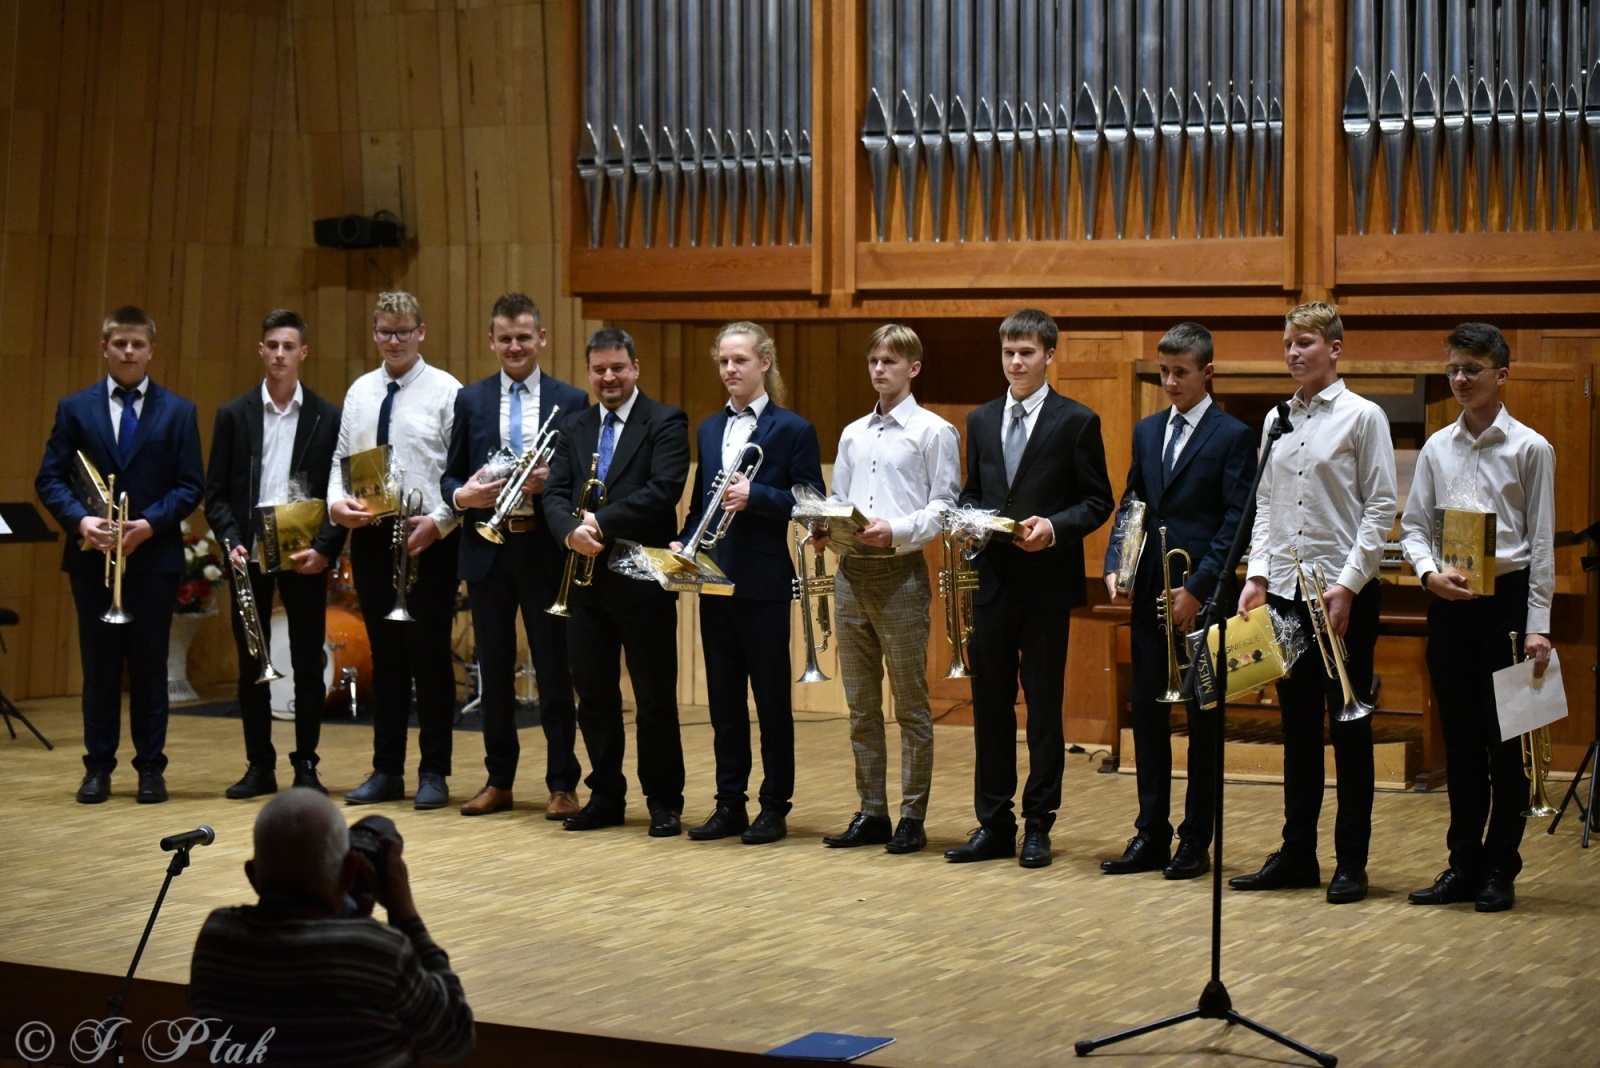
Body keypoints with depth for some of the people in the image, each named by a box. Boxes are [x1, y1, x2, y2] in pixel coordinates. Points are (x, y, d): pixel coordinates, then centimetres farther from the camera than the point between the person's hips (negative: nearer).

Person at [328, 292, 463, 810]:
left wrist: (439, 521, -17)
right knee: (385, 654, 10)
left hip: (428, 538, -4)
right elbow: (340, 457, 13)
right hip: (370, 535, 5)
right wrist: (336, 501, -6)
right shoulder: (359, 392, 11)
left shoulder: (445, 391, -4)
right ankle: (386, 771, 18)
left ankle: (434, 772, 8)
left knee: (430, 654, 0)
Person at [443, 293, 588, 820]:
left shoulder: (571, 401, 3)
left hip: (547, 550, -2)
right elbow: (450, 477, 9)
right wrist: (462, 494, -13)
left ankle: (562, 785, 9)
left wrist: (552, 482, -17)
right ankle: (499, 780, 19)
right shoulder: (470, 400, 8)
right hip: (487, 550, 2)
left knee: (555, 672, 2)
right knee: (494, 671, 9)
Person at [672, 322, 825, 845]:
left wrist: (755, 496, -21)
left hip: (765, 582, -6)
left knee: (772, 696, 2)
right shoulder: (709, 429, 14)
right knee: (723, 697, 9)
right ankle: (729, 804, 16)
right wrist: (683, 543, 2)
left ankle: (774, 807, 9)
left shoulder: (793, 429, -4)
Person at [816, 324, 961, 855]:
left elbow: (945, 506, -7)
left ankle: (912, 817, 3)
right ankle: (870, 813, 15)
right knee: (861, 704, 9)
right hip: (851, 572, 6)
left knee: (910, 705, -1)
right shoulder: (852, 434, 18)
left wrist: (896, 531, -21)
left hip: (901, 573, -6)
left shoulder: (933, 431, 0)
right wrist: (825, 530, -1)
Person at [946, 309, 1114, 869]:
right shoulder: (981, 421, 13)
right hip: (992, 579, 4)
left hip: (1048, 580, -4)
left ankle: (1038, 825, 10)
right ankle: (993, 825, 14)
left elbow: (1098, 501, -2)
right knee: (989, 702, 7)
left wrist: (1055, 527, -19)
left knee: (1044, 703, 2)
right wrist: (967, 520, -3)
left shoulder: (1077, 422, -1)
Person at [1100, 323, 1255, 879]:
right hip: (1149, 596, 5)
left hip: (1202, 598, -5)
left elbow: (1237, 521, -10)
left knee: (1203, 720, 4)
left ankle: (1195, 841, 10)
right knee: (1147, 714, 7)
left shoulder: (1232, 436, -4)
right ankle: (1151, 837, 14)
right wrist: (1114, 566, -1)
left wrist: (1198, 588, -17)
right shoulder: (1147, 431, 14)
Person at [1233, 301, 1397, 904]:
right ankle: (1297, 853, 18)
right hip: (1284, 590, 5)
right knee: (1298, 727, 11)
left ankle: (1350, 861, 9)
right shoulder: (1276, 421, 11)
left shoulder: (1363, 417, -5)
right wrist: (1256, 575, 3)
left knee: (1349, 726, 2)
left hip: (1344, 593, -5)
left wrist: (1348, 584, -15)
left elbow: (1380, 509, -8)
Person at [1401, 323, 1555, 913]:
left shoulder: (1530, 449, -2)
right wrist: (1429, 572, -10)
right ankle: (1464, 865, 18)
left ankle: (1499, 870, 11)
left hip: (1507, 598, -4)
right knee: (1460, 740, 10)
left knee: (1506, 740, 2)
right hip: (1449, 602, 4)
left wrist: (1538, 625, -8)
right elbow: (1413, 527, 11)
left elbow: (1542, 542, -3)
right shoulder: (1437, 448, 9)